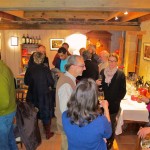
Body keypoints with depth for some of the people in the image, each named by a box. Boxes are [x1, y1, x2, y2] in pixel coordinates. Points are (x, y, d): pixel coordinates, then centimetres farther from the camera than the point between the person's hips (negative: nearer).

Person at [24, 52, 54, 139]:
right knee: (46, 113, 14)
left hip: (32, 95, 2)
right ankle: (48, 133, 26)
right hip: (45, 95, -2)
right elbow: (51, 83, -12)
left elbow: (26, 82, 0)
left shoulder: (29, 69, -9)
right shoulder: (46, 69, -14)